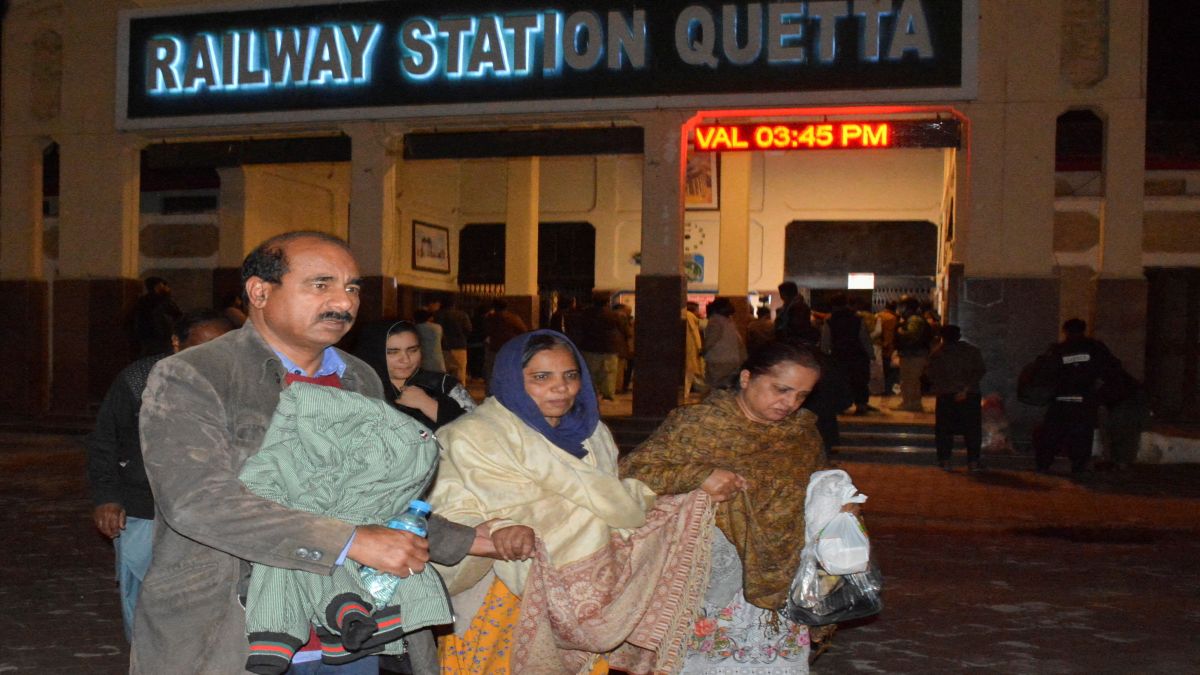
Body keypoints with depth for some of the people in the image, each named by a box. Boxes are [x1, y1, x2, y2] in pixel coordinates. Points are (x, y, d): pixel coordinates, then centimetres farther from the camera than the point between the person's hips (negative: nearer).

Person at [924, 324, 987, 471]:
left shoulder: (937, 353, 1)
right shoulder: (972, 350, 2)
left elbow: (930, 374, 1)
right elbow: (980, 371, -4)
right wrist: (967, 388, -6)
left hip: (946, 396, 0)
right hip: (970, 395, 0)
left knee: (944, 429, 8)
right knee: (972, 429, 6)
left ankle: (945, 460, 6)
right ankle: (973, 461, 3)